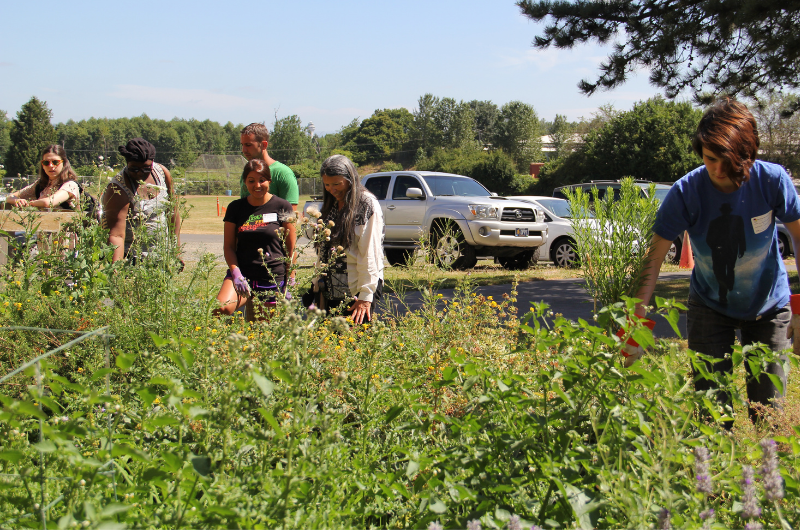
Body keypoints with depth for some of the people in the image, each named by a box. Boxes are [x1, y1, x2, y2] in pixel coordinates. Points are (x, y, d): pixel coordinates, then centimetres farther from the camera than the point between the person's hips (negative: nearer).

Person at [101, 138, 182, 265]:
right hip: (129, 258, -5)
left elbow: (173, 211, 8)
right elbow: (116, 235, -29)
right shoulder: (118, 190, -21)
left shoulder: (162, 173, -4)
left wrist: (177, 251, 8)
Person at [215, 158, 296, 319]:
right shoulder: (236, 208, 8)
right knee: (222, 309, -30)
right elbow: (228, 246, 9)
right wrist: (236, 273, -7)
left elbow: (291, 247, 4)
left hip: (273, 278, -1)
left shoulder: (282, 207, 1)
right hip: (242, 273, 1)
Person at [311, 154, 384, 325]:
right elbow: (322, 250, 15)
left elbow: (370, 254, -13)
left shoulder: (367, 204, -8)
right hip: (330, 290, 7)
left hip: (357, 291, -7)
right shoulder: (330, 206, 15)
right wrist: (318, 283, 8)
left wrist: (366, 295, -17)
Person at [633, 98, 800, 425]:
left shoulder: (772, 180, -21)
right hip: (710, 307, 0)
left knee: (768, 408, 3)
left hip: (768, 307, 0)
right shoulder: (686, 192, -22)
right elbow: (655, 256, -18)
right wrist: (637, 315, -26)